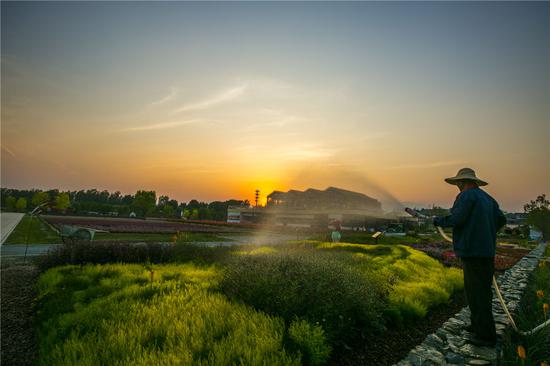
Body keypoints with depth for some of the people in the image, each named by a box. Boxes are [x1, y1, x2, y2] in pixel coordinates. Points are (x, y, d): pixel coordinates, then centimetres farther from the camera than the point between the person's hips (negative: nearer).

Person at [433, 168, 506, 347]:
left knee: (477, 293, -3)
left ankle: (486, 335, 2)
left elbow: (457, 219, -20)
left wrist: (439, 221, -3)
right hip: (487, 250, 9)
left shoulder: (467, 195, -11)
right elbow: (501, 219, 15)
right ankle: (477, 324, 31)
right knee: (480, 289, 19)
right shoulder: (487, 198, 15)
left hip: (473, 251, -9)